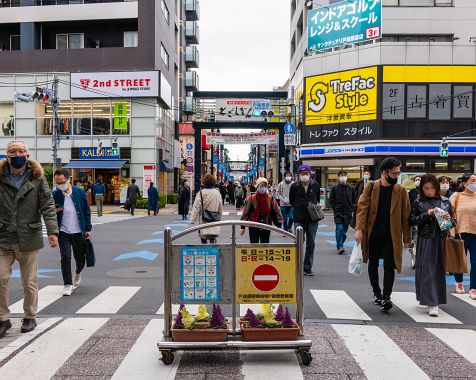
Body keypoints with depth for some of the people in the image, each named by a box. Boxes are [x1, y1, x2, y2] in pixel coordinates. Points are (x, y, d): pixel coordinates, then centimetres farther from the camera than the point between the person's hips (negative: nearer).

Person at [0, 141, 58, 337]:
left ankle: (29, 317, 27)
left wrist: (52, 231, -15)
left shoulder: (37, 178, 0)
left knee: (29, 282, 9)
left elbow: (47, 205, -4)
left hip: (28, 239, -1)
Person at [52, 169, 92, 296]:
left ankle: (78, 273, 44)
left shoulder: (80, 192, -3)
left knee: (80, 258, 12)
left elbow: (87, 211, 4)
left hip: (79, 232, 1)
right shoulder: (54, 195, -4)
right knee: (65, 258, -5)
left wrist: (88, 229, 3)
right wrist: (53, 212, -17)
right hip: (63, 232, -1)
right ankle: (68, 284, 7)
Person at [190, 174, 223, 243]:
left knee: (203, 239, 14)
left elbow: (196, 208, -10)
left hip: (203, 220, -2)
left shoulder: (201, 193, -10)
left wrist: (192, 220, -6)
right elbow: (220, 208, 10)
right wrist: (219, 218, 22)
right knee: (213, 239, 3)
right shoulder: (217, 193, 2)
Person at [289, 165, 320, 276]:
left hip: (313, 219, 2)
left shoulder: (315, 185, 3)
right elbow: (291, 201, 11)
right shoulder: (294, 186, -2)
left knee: (311, 244, 6)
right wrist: (299, 209, 8)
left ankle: (308, 268, 16)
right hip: (299, 219, -2)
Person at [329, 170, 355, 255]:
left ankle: (340, 245, 26)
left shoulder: (351, 188, 5)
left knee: (345, 230, 9)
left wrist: (351, 209, 3)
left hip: (348, 213, 2)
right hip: (338, 213, -2)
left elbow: (354, 199, 11)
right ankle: (340, 247, -12)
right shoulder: (335, 188, 0)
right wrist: (335, 209, -1)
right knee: (339, 229, -14)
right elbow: (331, 200, 6)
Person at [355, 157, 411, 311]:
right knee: (373, 264, 13)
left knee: (389, 266, -7)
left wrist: (407, 237, 1)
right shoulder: (371, 187, -2)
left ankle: (386, 297, -3)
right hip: (373, 234, 1)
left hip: (391, 235, -1)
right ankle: (376, 293, 30)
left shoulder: (401, 190, 0)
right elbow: (362, 208, -6)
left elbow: (405, 215, 2)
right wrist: (359, 229, -16)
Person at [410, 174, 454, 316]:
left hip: (442, 239, 3)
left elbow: (453, 220, 13)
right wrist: (427, 215, -14)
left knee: (440, 270, 10)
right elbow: (412, 221, -2)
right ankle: (432, 304, -3)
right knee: (428, 270, -5)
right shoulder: (418, 203, 1)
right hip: (426, 240, -3)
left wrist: (449, 219, -10)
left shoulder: (445, 201, 8)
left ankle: (437, 299, 25)